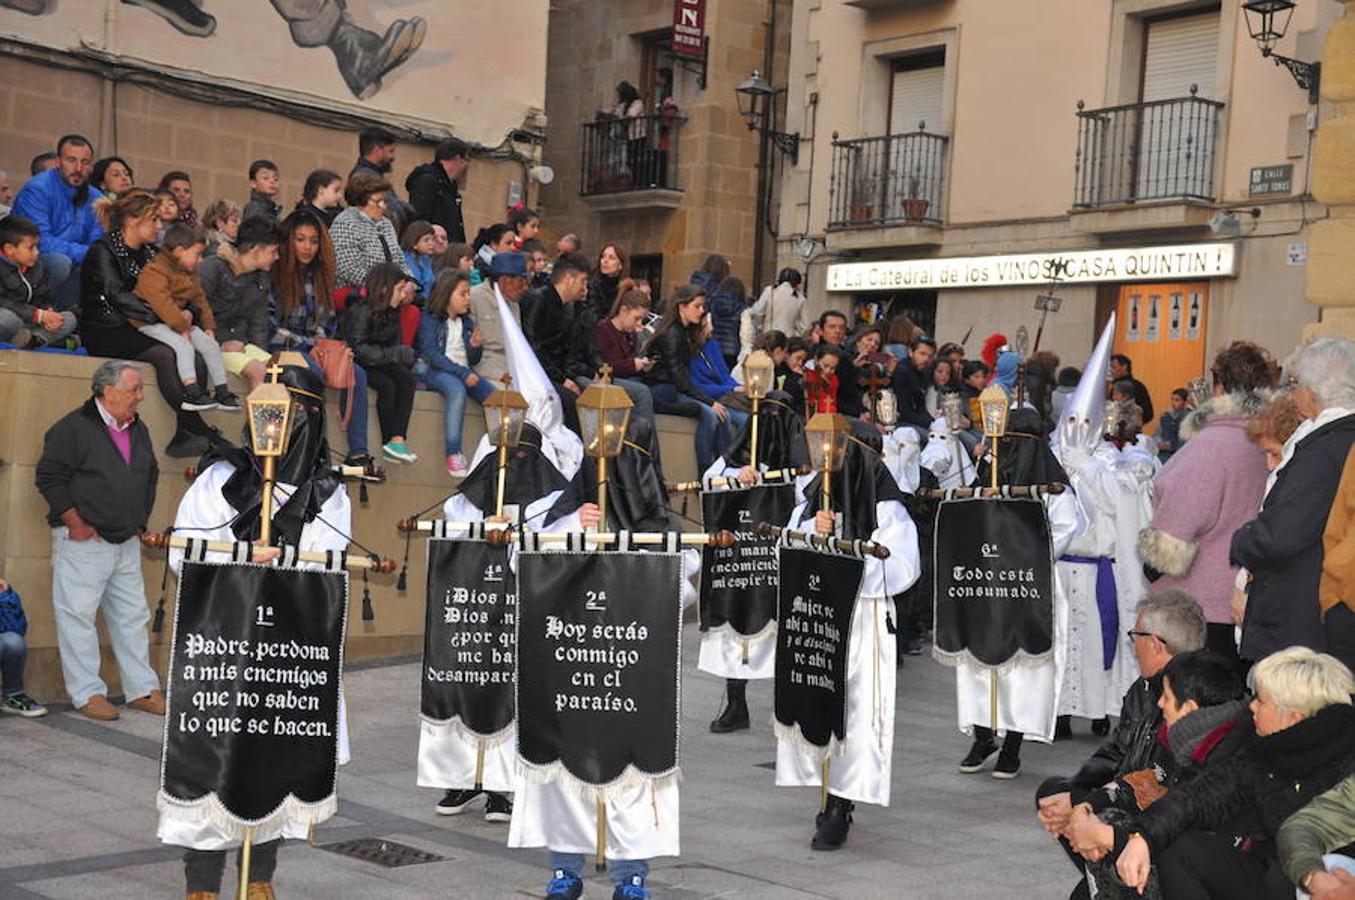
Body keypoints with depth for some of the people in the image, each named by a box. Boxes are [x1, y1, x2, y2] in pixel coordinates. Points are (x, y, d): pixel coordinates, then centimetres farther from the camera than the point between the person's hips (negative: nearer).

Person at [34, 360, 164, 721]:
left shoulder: (138, 430, 13)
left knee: (133, 616, 9)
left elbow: (150, 476, 25)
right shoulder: (74, 427, -10)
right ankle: (87, 694, 4)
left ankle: (142, 689, 16)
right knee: (78, 616, -3)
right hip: (83, 542, -7)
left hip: (127, 542, 7)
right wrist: (76, 524, -13)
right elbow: (49, 477, -13)